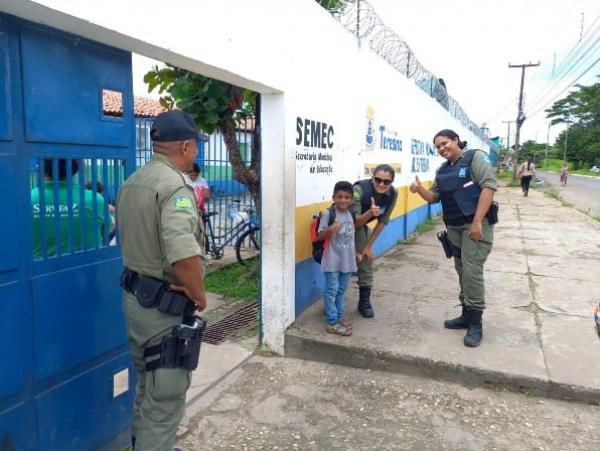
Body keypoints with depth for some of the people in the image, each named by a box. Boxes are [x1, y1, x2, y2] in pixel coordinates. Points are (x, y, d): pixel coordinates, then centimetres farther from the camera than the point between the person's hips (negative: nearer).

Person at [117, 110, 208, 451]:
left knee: (148, 385, 25)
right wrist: (199, 294, -18)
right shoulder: (175, 185, -21)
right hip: (166, 305, -10)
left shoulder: (131, 182, 9)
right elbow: (183, 253, -34)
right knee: (166, 396, 4)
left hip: (135, 296, 10)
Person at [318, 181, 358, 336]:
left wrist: (355, 253, 17)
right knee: (331, 290, -1)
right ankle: (332, 322, 5)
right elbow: (320, 236, -12)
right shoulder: (328, 214, -13)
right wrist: (330, 229, -30)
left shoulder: (351, 214, 7)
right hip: (332, 260, -6)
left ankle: (339, 317, 28)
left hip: (347, 259, 6)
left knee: (341, 290, 16)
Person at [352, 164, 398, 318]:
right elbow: (354, 222, -31)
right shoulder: (360, 189, -33)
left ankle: (364, 302, 19)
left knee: (366, 260, 4)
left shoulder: (393, 194, -18)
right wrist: (370, 212, -51)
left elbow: (382, 221, -7)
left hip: (360, 224, 5)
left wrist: (368, 246, -5)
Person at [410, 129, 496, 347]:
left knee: (472, 271, -10)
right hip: (454, 227, 7)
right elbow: (434, 196, 13)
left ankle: (476, 324, 0)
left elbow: (489, 186, -14)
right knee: (462, 272, 12)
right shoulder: (442, 171, 15)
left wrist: (477, 221, -21)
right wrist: (420, 189, -11)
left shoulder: (475, 158, -5)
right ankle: (467, 316, 24)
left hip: (475, 224, -7)